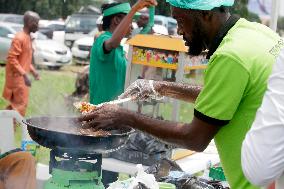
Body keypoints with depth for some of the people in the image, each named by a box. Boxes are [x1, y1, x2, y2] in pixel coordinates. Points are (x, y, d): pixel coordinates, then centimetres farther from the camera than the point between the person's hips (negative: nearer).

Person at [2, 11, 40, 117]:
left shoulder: (27, 37, 13)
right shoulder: (19, 38, -17)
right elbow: (11, 58, -23)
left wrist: (33, 71, 14)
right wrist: (24, 74, -25)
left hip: (21, 77, 9)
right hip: (17, 77, -9)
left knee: (15, 104, 12)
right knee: (21, 104, -7)